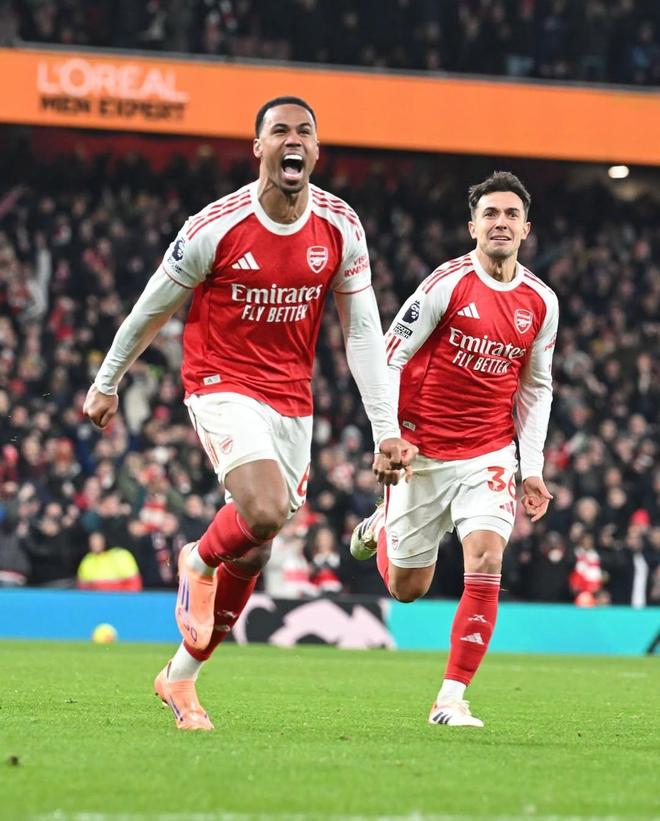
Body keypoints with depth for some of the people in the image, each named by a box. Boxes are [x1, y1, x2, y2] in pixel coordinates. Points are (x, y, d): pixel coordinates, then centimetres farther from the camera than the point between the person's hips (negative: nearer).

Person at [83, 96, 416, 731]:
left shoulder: (341, 227, -3)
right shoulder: (216, 226, -13)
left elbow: (363, 332, 3)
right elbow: (152, 309, 0)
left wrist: (385, 429, -3)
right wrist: (106, 384, 9)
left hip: (292, 400, 4)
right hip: (222, 385, -4)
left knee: (253, 554, 6)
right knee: (264, 513, -28)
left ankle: (181, 677, 24)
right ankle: (198, 561, 7)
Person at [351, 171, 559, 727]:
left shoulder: (541, 302, 2)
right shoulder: (449, 283, -11)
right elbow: (390, 357, -8)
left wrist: (532, 468, 7)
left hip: (489, 455, 2)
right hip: (422, 452, -2)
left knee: (486, 560, -20)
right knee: (407, 589, 7)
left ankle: (453, 697, -13)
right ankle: (383, 528, 44)